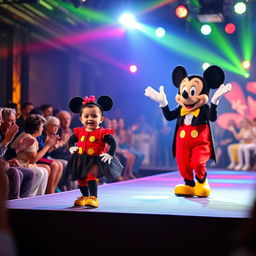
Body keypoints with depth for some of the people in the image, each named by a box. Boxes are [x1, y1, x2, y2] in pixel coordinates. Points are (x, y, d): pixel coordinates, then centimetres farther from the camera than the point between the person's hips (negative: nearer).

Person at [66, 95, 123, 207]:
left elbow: (113, 143, -12)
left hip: (96, 160, -6)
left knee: (91, 176, -24)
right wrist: (71, 147, 1)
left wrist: (110, 154, -21)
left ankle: (93, 198, -18)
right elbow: (71, 139, 19)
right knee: (81, 178, 16)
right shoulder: (79, 132, 3)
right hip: (80, 159, 6)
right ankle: (85, 197, 37)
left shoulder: (102, 133, -12)